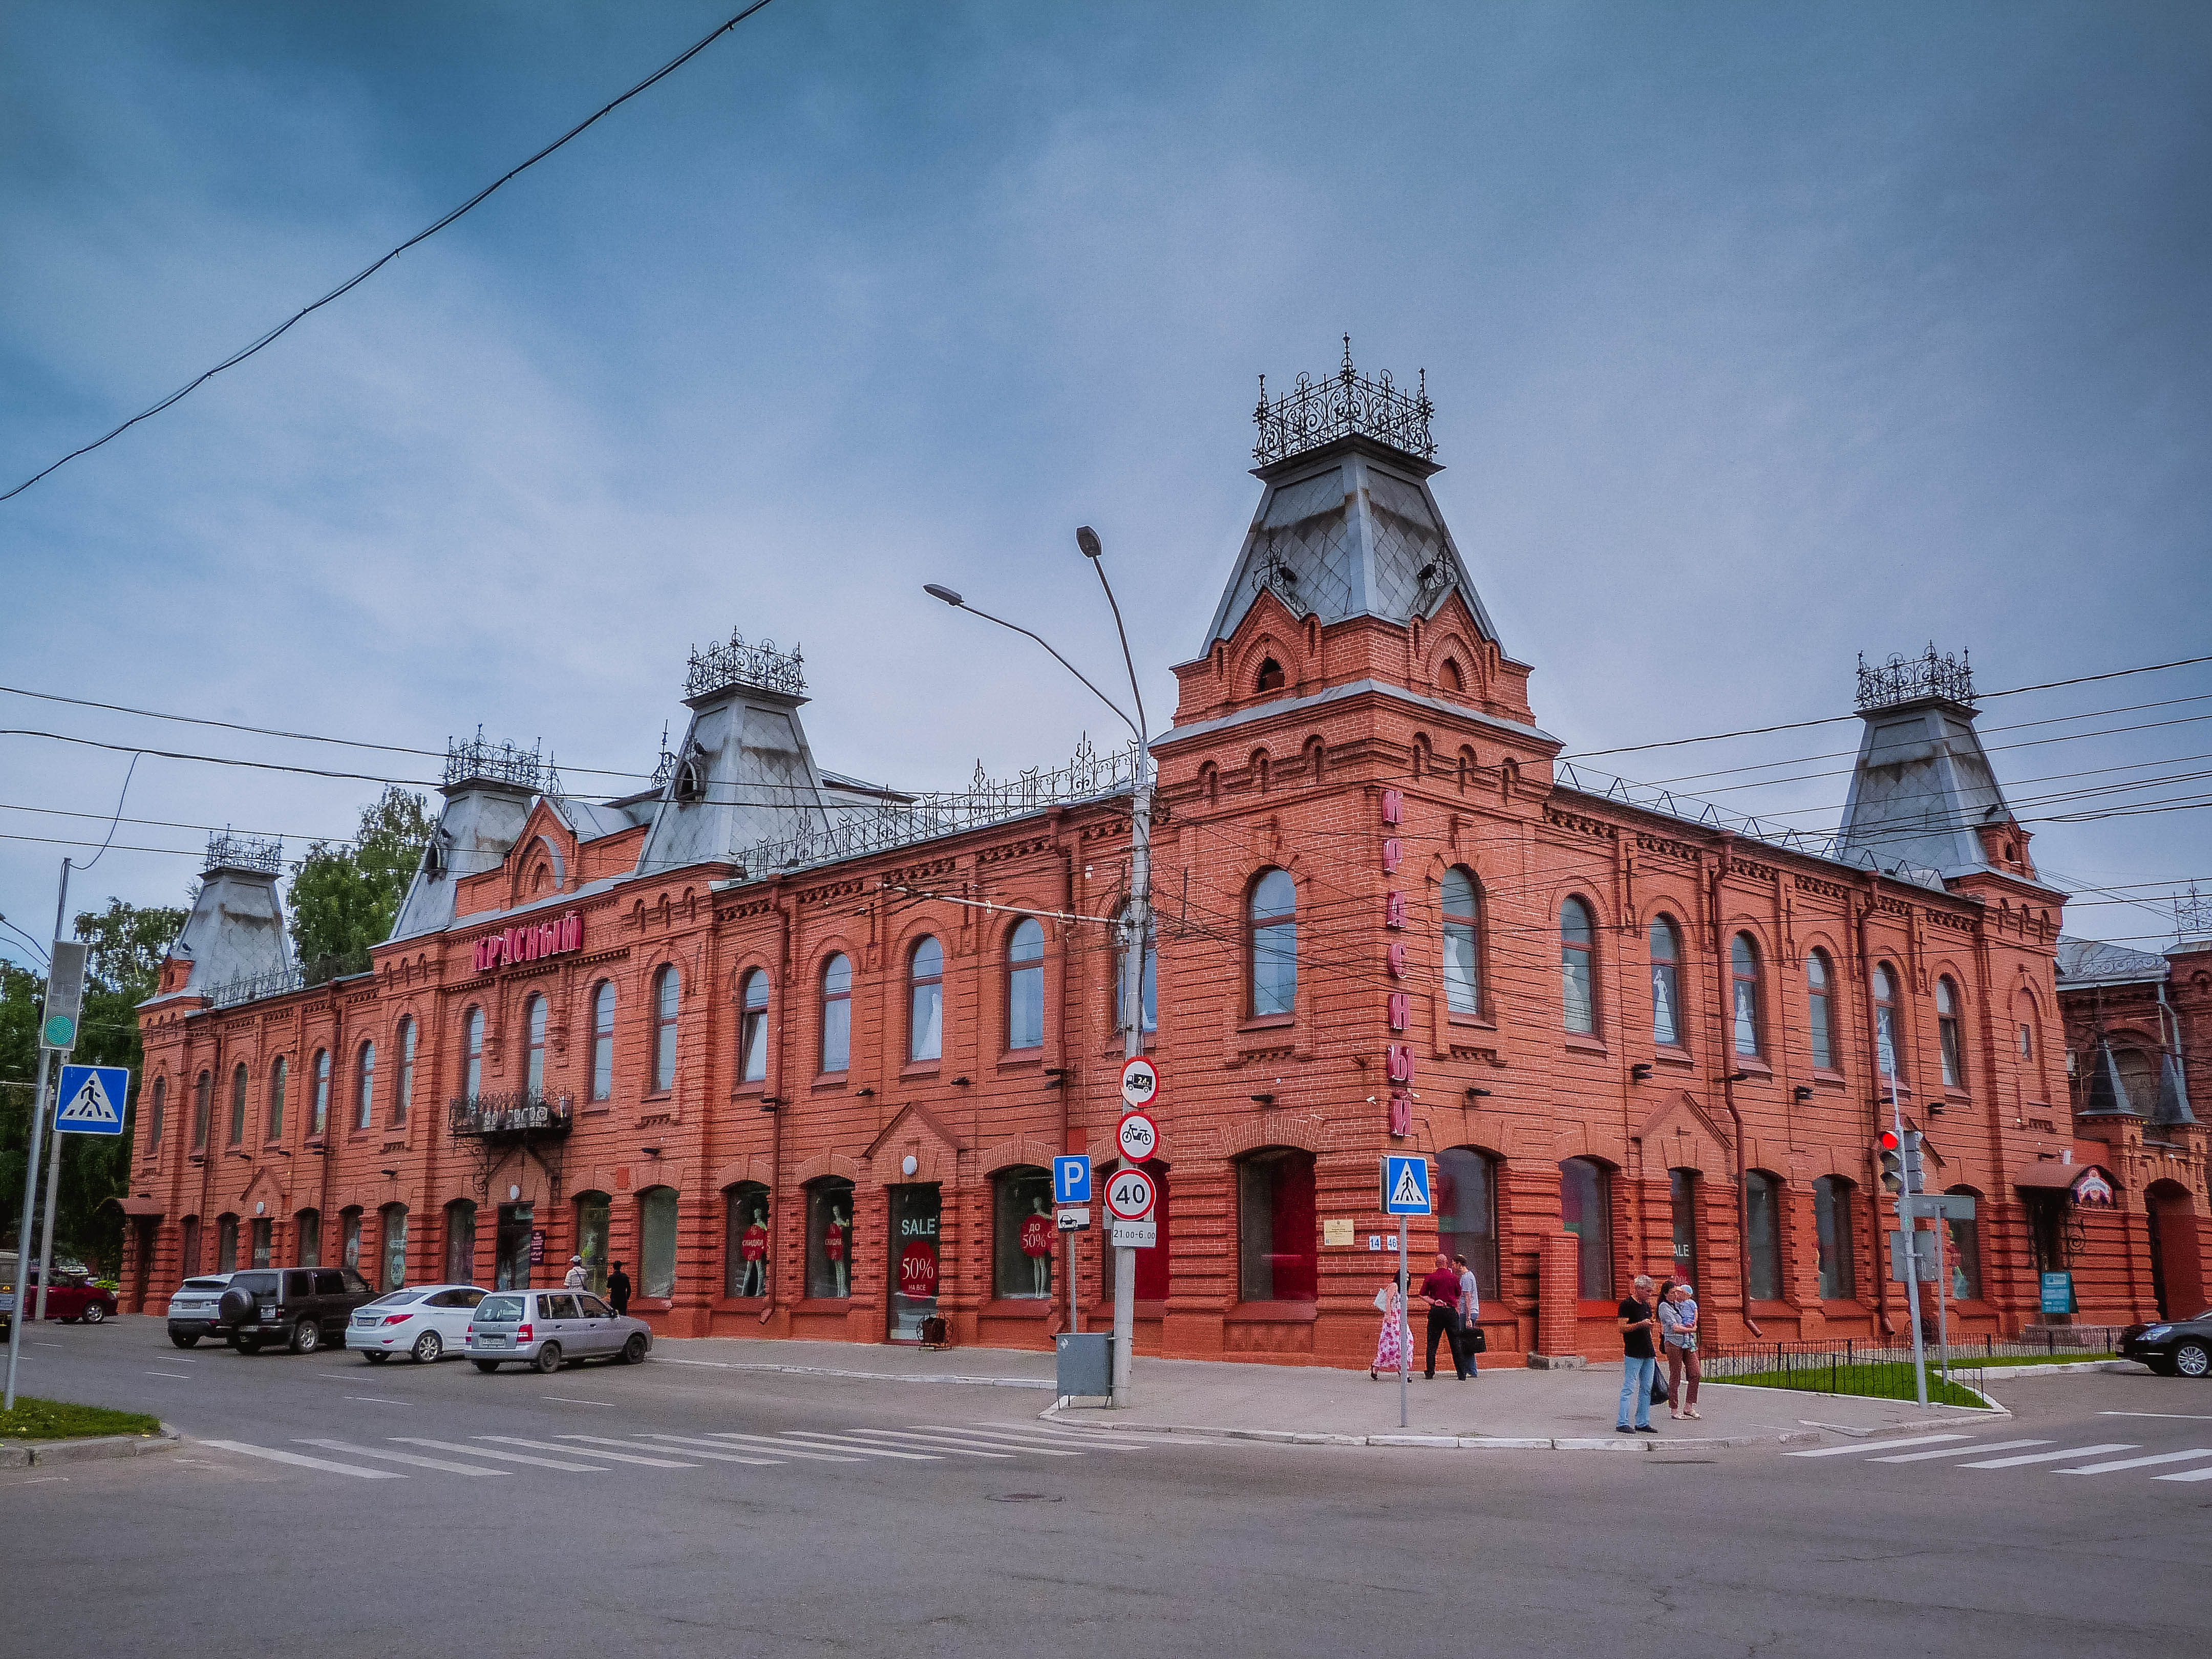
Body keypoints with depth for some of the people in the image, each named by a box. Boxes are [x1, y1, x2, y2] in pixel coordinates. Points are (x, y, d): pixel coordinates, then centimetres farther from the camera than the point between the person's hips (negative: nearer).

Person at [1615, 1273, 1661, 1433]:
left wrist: (1652, 1324, 9)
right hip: (1633, 1354, -8)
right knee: (1629, 1388, -7)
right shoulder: (1627, 1304, -9)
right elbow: (1622, 1328, -15)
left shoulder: (1647, 1305, 17)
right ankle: (1622, 1423, -5)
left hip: (1648, 1354, 8)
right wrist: (1640, 1324, -25)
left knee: (1646, 1389, 10)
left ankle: (1643, 1423, 16)